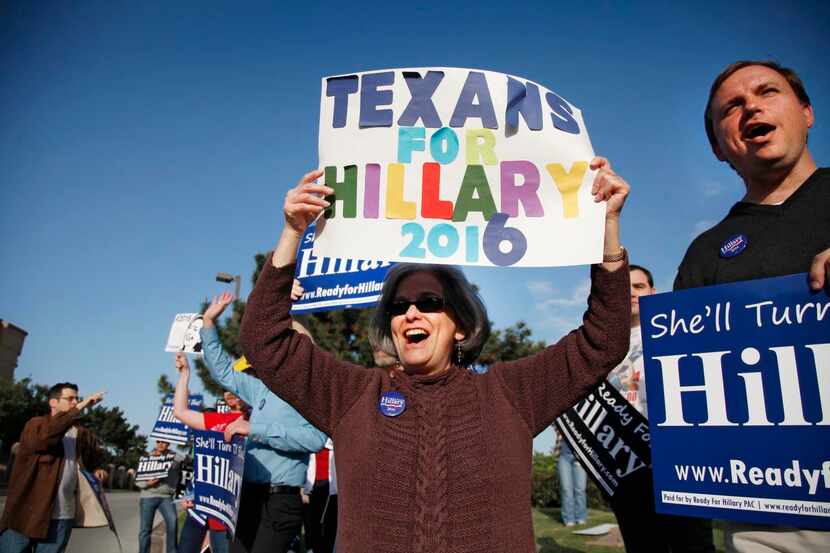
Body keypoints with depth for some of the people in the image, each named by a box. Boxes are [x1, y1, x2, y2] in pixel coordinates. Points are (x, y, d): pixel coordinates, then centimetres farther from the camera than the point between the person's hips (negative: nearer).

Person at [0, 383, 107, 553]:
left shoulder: (81, 434, 13)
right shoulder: (36, 424, -2)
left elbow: (96, 451, 32)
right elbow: (45, 436, -26)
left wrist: (96, 467, 10)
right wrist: (78, 409, -34)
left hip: (62, 516, 4)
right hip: (25, 513, -4)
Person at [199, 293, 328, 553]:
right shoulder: (261, 389, 13)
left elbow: (315, 437, -27)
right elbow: (223, 371, 27)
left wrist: (255, 430, -23)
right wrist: (209, 323, 22)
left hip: (280, 501, -7)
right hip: (247, 496, 7)